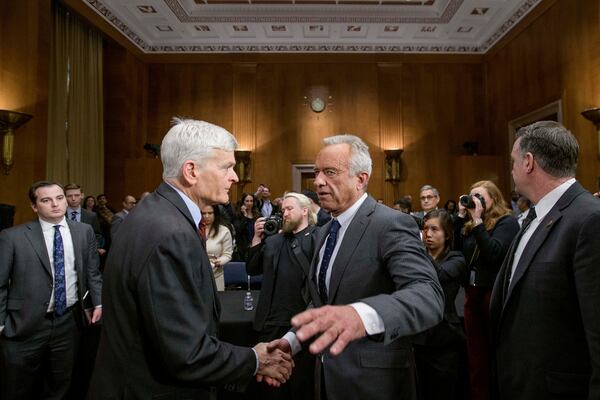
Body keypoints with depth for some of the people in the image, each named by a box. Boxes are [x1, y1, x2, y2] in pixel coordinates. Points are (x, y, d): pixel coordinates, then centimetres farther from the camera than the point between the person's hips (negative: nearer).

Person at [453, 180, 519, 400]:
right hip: (472, 292, 6)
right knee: (475, 351, 14)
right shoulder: (470, 223, 10)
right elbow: (454, 248, 1)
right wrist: (460, 216, -1)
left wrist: (478, 221, -19)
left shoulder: (507, 221, -7)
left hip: (495, 293, -6)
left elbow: (493, 252, -21)